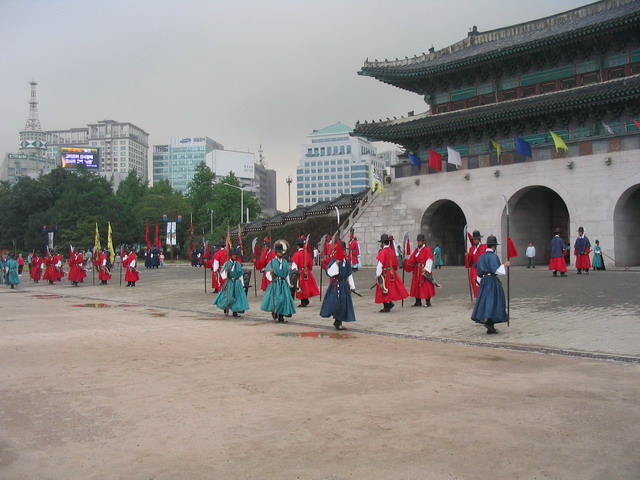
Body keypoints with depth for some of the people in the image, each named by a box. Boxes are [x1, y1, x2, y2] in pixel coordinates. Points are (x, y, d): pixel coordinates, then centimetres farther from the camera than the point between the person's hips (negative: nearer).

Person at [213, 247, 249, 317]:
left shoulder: (238, 264, 6)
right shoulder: (227, 263, -3)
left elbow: (241, 274, 12)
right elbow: (222, 273, -1)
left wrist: (242, 284, 11)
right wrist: (225, 270, -22)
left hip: (237, 283, 3)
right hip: (229, 283, -3)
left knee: (237, 296, 0)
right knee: (228, 297, 1)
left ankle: (235, 312, 9)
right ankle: (225, 309, 27)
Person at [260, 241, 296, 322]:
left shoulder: (285, 262, 11)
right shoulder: (272, 262, -1)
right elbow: (267, 274, -3)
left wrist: (289, 284, 17)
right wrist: (270, 273, -24)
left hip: (283, 284, 4)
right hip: (275, 284, -4)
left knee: (284, 299, 0)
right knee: (276, 299, -12)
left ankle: (281, 317, 10)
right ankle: (274, 313, 16)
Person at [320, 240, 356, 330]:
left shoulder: (347, 261, 7)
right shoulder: (333, 260, -5)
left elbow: (349, 275, 13)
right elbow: (329, 272, -16)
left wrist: (351, 287, 13)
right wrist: (336, 263, -21)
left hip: (344, 285, 4)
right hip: (335, 285, -4)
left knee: (344, 303, 4)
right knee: (335, 302, -8)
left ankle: (338, 321, 17)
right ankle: (338, 321, 7)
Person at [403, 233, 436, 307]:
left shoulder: (427, 249, -7)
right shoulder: (416, 250, 14)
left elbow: (429, 260, -14)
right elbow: (412, 260, 9)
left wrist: (426, 269, -22)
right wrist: (406, 261, -9)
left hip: (424, 271, -7)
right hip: (417, 271, 7)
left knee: (426, 285, -5)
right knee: (416, 285, 7)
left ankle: (428, 302, 2)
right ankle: (418, 302, 15)